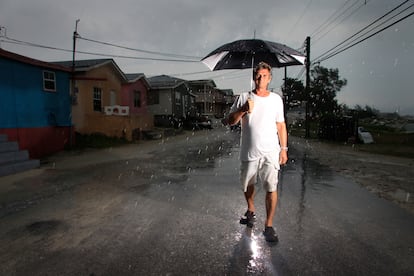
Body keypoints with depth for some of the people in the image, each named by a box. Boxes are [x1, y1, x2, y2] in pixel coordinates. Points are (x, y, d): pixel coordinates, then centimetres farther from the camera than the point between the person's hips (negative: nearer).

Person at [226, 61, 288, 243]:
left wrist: (284, 148, 6)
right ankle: (251, 211, 43)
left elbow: (281, 125, 10)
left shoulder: (276, 99, 6)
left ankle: (268, 226, 9)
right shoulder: (244, 98, 1)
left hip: (271, 152, 0)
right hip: (249, 152, 1)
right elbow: (229, 121, -4)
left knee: (271, 189, -6)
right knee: (248, 185, 17)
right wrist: (243, 110, -22)